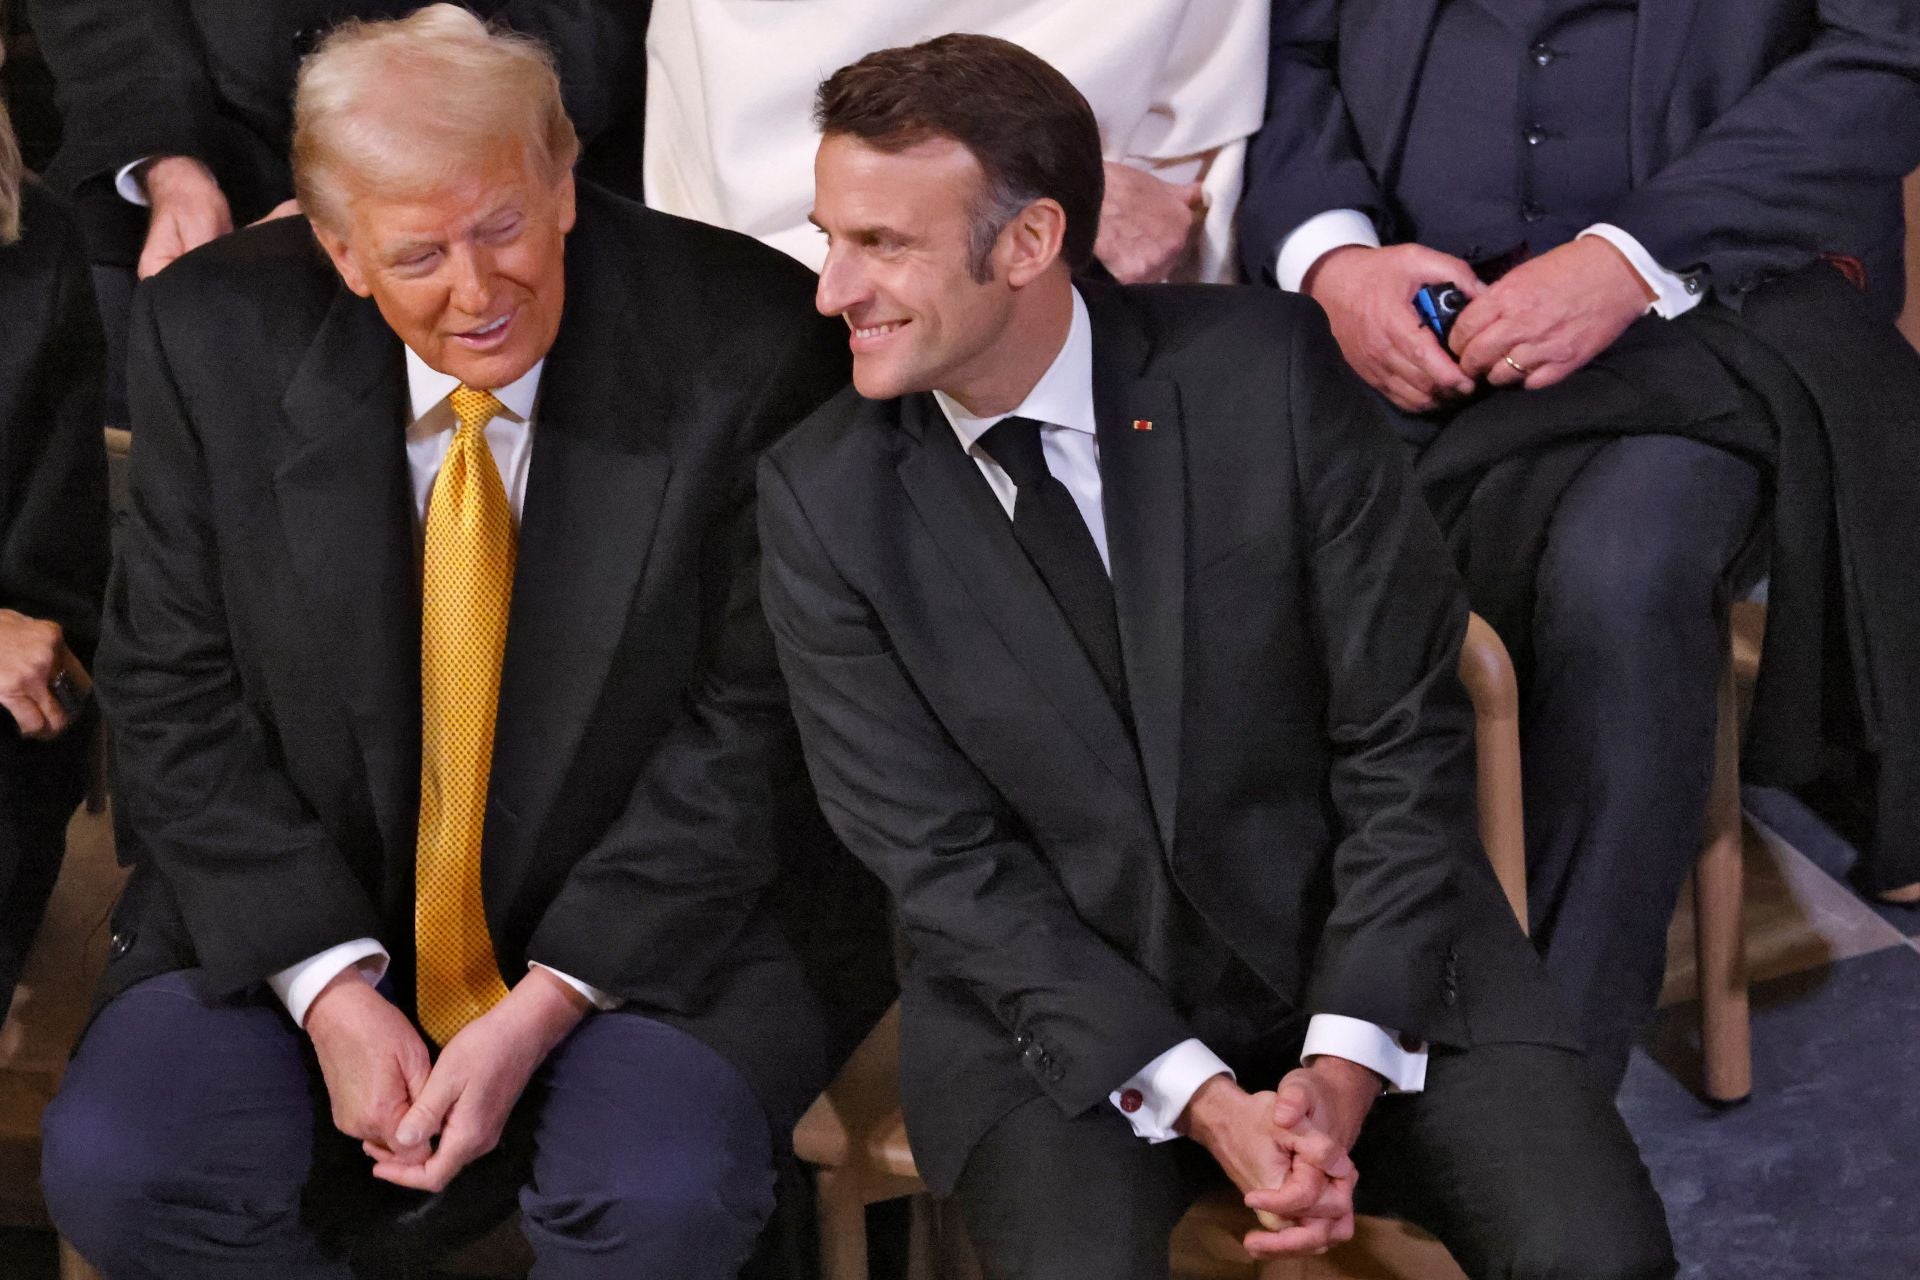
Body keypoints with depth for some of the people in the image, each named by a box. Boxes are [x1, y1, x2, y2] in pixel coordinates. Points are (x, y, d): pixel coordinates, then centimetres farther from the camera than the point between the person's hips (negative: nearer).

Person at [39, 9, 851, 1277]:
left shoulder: (742, 344, -14)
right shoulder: (215, 338, -7)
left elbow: (750, 722, -10)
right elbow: (175, 696, -3)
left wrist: (545, 1009, -16)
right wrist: (329, 990, -14)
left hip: (633, 932, -2)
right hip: (296, 923, 2)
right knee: (114, 1168, -22)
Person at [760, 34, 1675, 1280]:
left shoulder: (1270, 371, -10)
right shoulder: (823, 497, -7)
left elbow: (1406, 740, -7)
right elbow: (942, 862, -7)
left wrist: (1344, 1068, -15)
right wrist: (1201, 1101, -16)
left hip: (1359, 945, 0)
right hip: (1053, 991, 0)